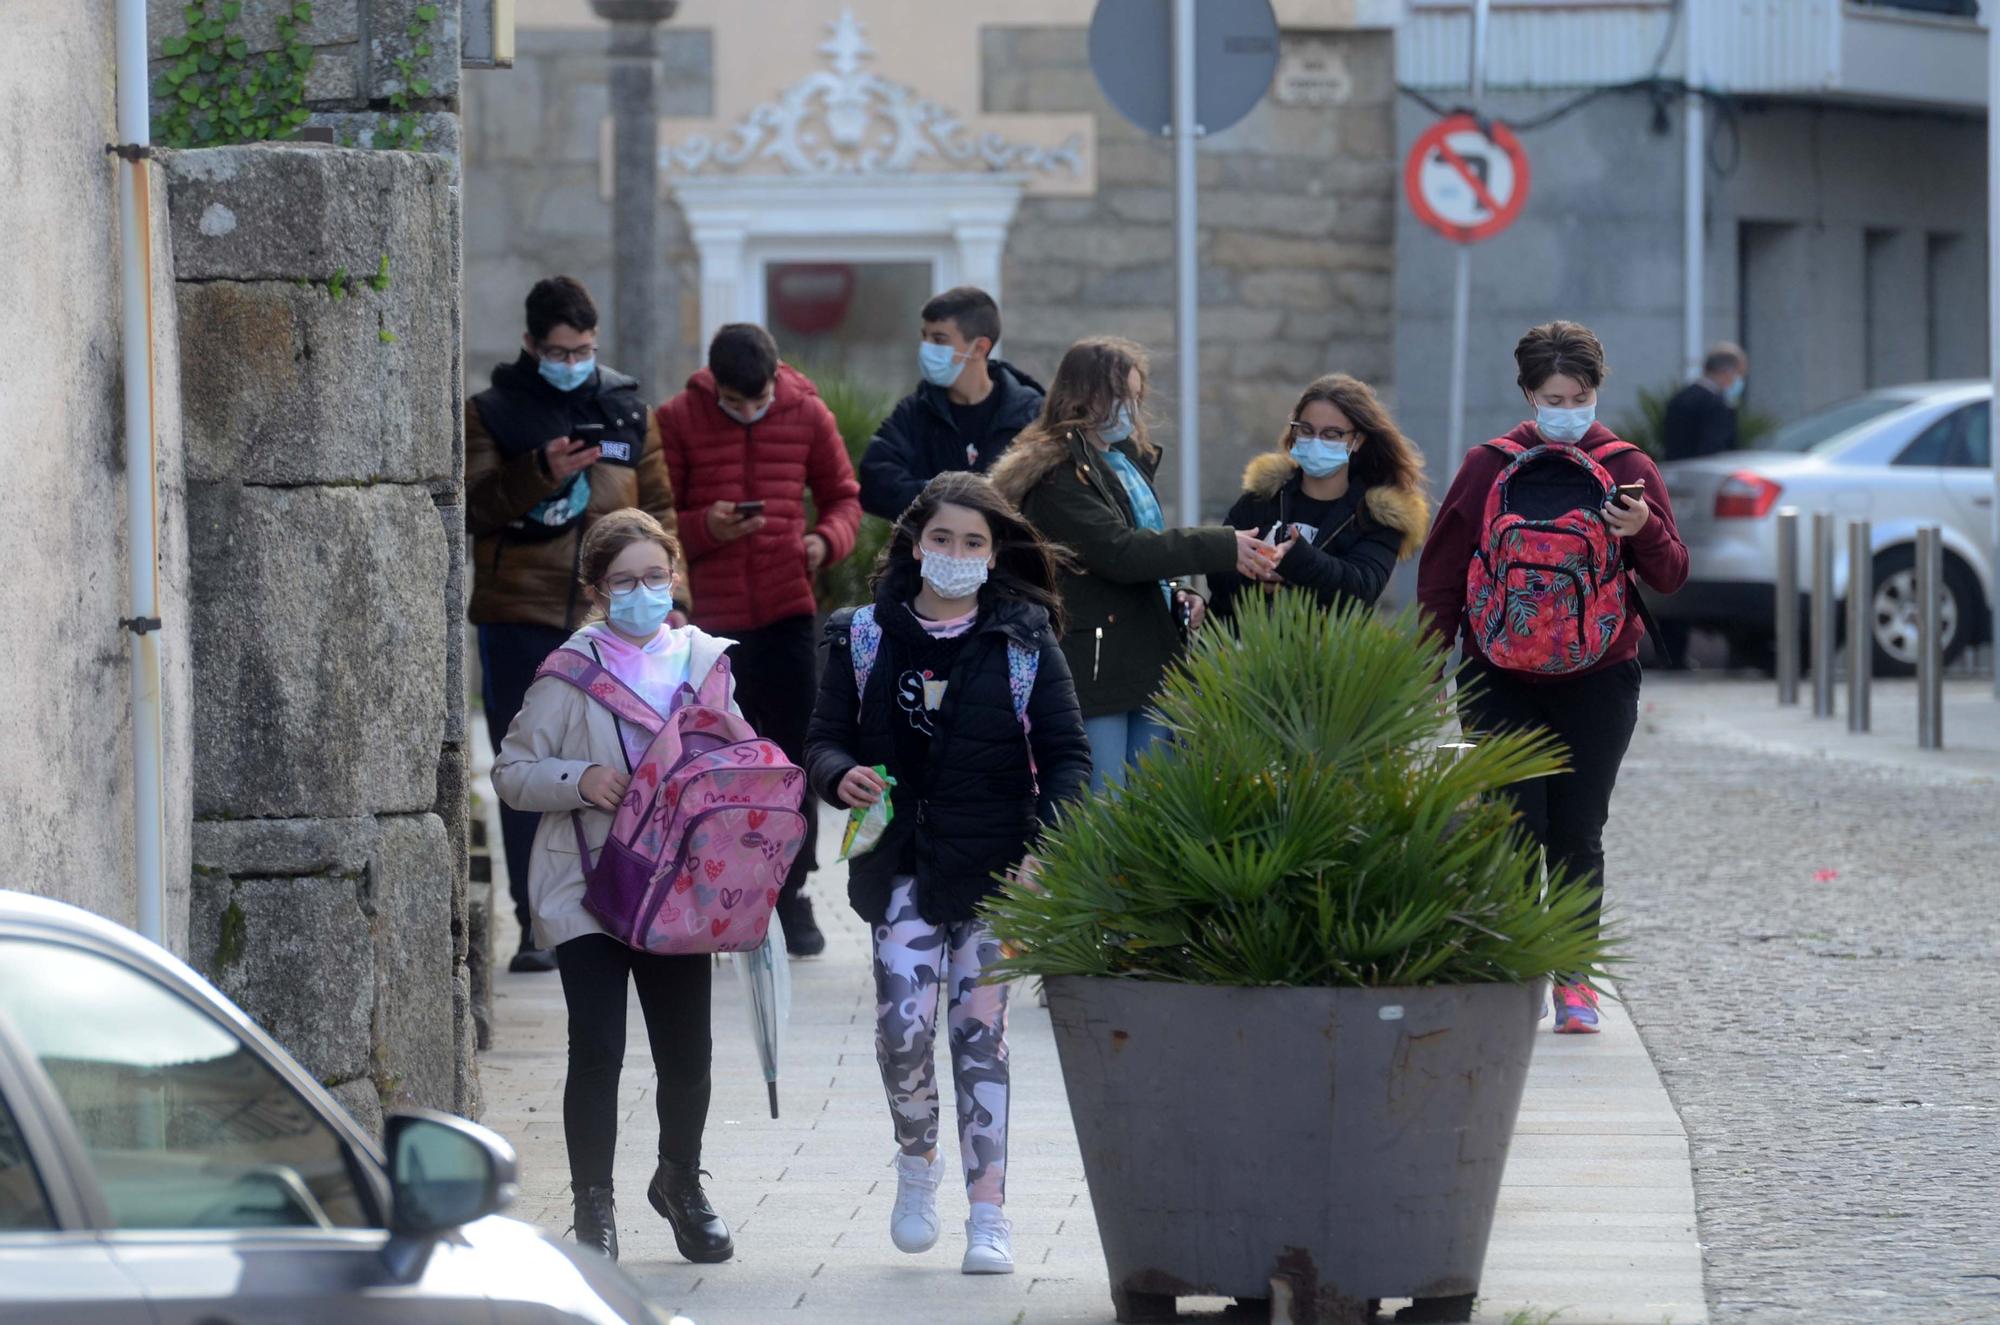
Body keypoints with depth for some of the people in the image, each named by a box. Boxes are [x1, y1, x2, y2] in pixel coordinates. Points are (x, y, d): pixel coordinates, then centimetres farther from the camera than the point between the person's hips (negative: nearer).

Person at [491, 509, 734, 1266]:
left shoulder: (705, 661, 7)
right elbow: (512, 772, -2)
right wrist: (579, 782, -20)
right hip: (587, 889, -3)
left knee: (686, 1053, 9)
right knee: (597, 1051, -9)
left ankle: (680, 1181, 33)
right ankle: (593, 1206, 3)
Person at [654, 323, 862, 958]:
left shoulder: (807, 414, 3)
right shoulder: (678, 420, -1)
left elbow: (843, 496, 12)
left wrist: (828, 538, -9)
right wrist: (705, 527, -18)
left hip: (788, 612, 1)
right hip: (712, 616, -1)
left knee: (794, 760, 0)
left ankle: (792, 898, 8)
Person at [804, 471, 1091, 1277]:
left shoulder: (1024, 642, 2)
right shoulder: (865, 638, 6)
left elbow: (1067, 756, 0)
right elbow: (824, 740, 8)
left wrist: (1045, 848, -14)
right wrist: (841, 777, -16)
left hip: (994, 868, -1)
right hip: (903, 865, 1)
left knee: (980, 1029, 0)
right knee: (902, 1027, -11)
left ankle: (988, 1212, 5)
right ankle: (917, 1161, 18)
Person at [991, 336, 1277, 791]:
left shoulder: (1129, 463, 18)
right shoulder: (1056, 476, -12)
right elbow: (1119, 552, -23)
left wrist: (1177, 599, 7)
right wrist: (1223, 548, -22)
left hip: (1148, 662, 9)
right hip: (1091, 666, -9)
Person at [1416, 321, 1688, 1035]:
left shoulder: (1628, 468, 5)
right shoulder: (1488, 467, 4)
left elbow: (1671, 575, 2)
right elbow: (1441, 573, 8)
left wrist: (1643, 532, -19)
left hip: (1597, 681, 0)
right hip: (1502, 681, 0)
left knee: (1577, 835, 2)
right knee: (1515, 825, -7)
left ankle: (1574, 978, 10)